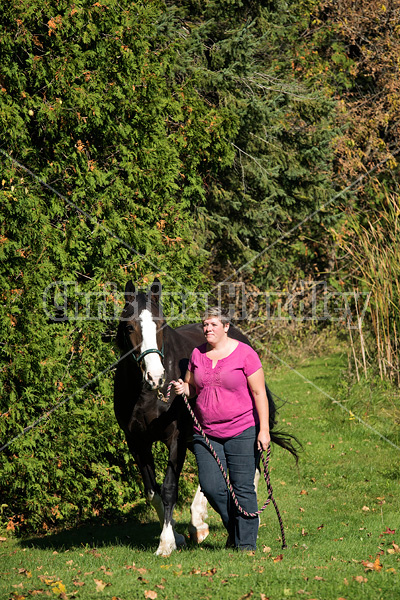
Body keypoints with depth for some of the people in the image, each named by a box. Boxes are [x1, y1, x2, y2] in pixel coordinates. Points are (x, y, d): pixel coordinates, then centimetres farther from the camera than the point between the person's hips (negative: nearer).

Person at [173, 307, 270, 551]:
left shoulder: (245, 354, -7)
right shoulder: (198, 354, 7)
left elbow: (259, 393, -8)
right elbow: (192, 387, 19)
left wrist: (264, 429, -14)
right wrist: (183, 389, -6)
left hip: (242, 431, -4)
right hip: (206, 434, 4)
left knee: (243, 489, -3)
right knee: (211, 487, -1)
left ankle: (246, 542, 6)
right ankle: (233, 528, 23)